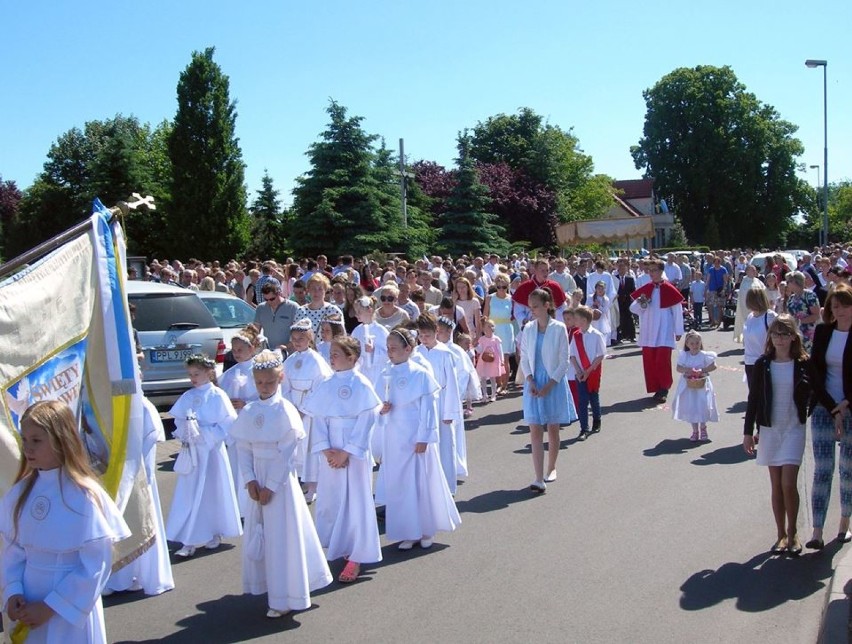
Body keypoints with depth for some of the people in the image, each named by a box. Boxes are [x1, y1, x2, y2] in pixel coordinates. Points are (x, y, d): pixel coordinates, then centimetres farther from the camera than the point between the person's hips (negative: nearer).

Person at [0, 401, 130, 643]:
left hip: (70, 612, -5)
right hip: (27, 610, 5)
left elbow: (96, 566, -16)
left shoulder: (85, 497, -18)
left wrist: (50, 607, -15)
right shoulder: (21, 492, -1)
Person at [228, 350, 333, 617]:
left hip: (281, 479, -5)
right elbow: (243, 449, 3)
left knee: (282, 535, -1)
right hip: (257, 479, 5)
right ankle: (264, 585, 31)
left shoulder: (285, 410, -11)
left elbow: (285, 453, -13)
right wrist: (250, 480, -8)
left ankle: (284, 598, 10)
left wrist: (271, 486, -15)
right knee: (257, 533, 12)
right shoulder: (248, 412, 4)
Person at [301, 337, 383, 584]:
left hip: (355, 451, -5)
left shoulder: (361, 385, -8)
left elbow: (366, 421, -11)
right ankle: (338, 548, 25)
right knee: (331, 500, 9)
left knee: (356, 501, 0)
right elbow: (319, 419, 4)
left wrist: (346, 452, -14)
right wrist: (326, 450, -8)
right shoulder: (326, 385, 6)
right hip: (331, 451, 5)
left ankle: (356, 557, 7)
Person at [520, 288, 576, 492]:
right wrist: (530, 380, -8)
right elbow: (524, 358, 7)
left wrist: (549, 385, -13)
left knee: (553, 429, 10)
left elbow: (564, 361, -7)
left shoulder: (559, 329, -8)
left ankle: (551, 468, 32)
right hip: (534, 384, 2)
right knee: (535, 431, -5)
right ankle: (539, 479, -8)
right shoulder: (528, 329, 2)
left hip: (554, 383, -2)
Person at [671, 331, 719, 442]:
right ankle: (695, 431, 20)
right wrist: (686, 370, -21)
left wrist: (702, 370, -19)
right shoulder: (684, 355, -2)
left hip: (702, 385, -2)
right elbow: (678, 368, -2)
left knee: (702, 407, -1)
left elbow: (713, 366, -7)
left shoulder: (704, 355, -8)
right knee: (690, 409, 6)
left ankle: (703, 428, 23)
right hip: (688, 386, 2)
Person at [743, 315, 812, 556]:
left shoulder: (803, 364, -3)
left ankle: (793, 532, 9)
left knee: (788, 483, -11)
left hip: (794, 429, -2)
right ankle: (781, 534, 19)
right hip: (769, 429, 2)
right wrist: (748, 432, 3)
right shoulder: (763, 364, 0)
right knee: (776, 485, 7)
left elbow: (812, 394, 6)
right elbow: (753, 398, 3)